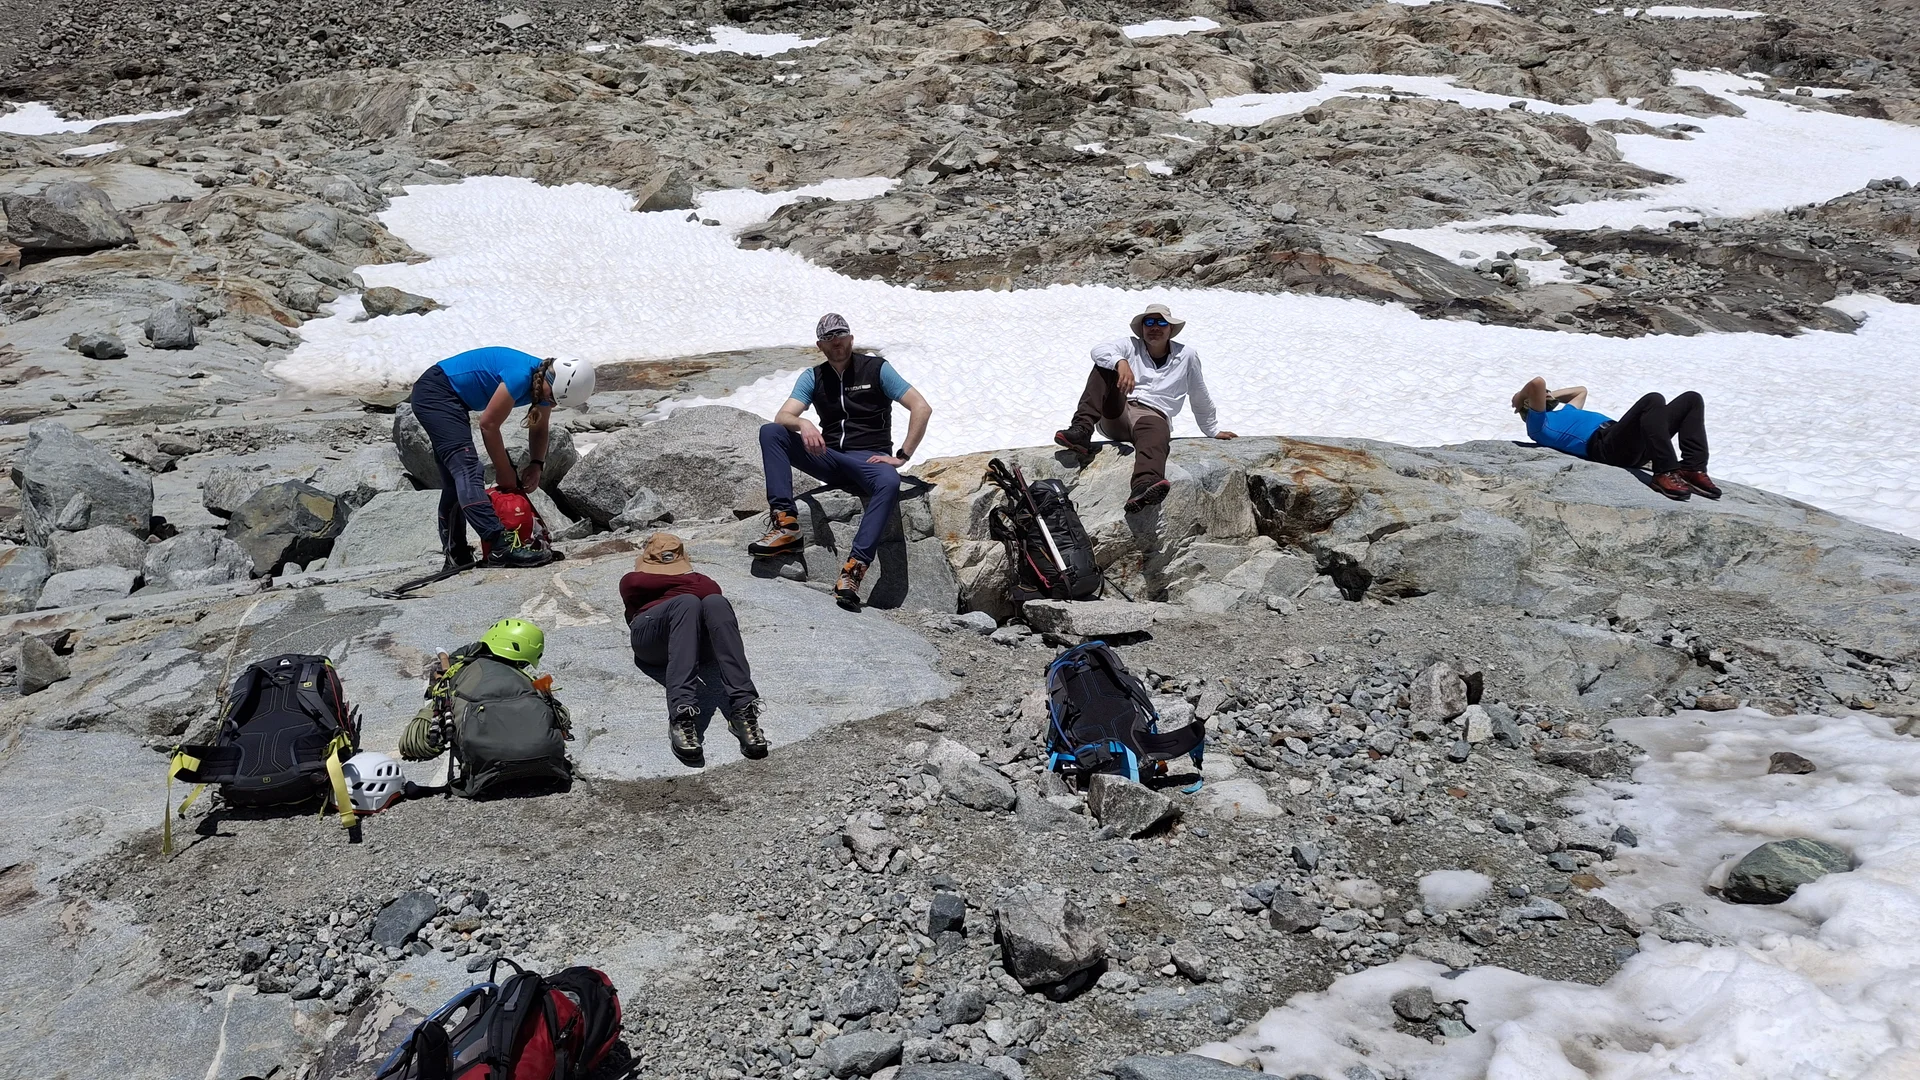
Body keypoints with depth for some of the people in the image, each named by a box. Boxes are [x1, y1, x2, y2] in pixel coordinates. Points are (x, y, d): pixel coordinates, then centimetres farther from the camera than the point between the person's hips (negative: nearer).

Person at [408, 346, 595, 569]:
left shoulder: (546, 382, -2)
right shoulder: (520, 376, -30)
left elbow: (539, 429, 12)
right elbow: (489, 425, -22)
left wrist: (536, 465, -4)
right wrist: (505, 472, -11)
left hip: (451, 400, 11)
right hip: (434, 392, -11)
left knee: (455, 480, 14)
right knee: (467, 468, -23)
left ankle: (457, 555, 22)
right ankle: (502, 546, -35)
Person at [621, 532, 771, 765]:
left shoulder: (695, 577, 40)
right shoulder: (632, 580, 37)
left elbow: (713, 589, 16)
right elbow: (635, 585, 11)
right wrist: (686, 584, 16)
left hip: (695, 639, 2)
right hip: (649, 636, -2)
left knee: (715, 602, -32)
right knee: (687, 602, -35)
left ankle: (743, 708, -49)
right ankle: (682, 714, -55)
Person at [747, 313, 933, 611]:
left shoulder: (876, 369, 1)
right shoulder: (813, 377, 10)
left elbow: (922, 408, -6)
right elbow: (782, 416, -3)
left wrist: (901, 456, -12)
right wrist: (802, 423, -28)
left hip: (869, 460, -4)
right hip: (829, 459, 4)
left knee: (889, 482, -40)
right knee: (769, 432, -16)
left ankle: (853, 569, -47)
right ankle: (785, 525, -28)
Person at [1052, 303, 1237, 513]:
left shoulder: (1187, 355, 16)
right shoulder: (1130, 346, 16)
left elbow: (1201, 399, 27)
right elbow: (1098, 350, -6)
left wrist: (1214, 432, 33)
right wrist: (1121, 362, -28)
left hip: (1153, 416, -2)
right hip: (1116, 416, 2)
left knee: (1156, 429, -40)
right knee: (1105, 365, -18)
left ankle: (1143, 489, -76)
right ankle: (1082, 430, -36)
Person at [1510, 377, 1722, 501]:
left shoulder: (1562, 413, 36)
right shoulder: (1538, 423, 6)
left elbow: (1581, 390, 52)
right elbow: (1538, 383, -10)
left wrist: (1551, 395, 43)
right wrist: (1518, 400, 7)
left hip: (1635, 445, 10)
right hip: (1607, 446, -10)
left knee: (1691, 399, 3)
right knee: (1653, 401, -31)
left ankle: (1693, 470, -12)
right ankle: (1666, 473, -35)